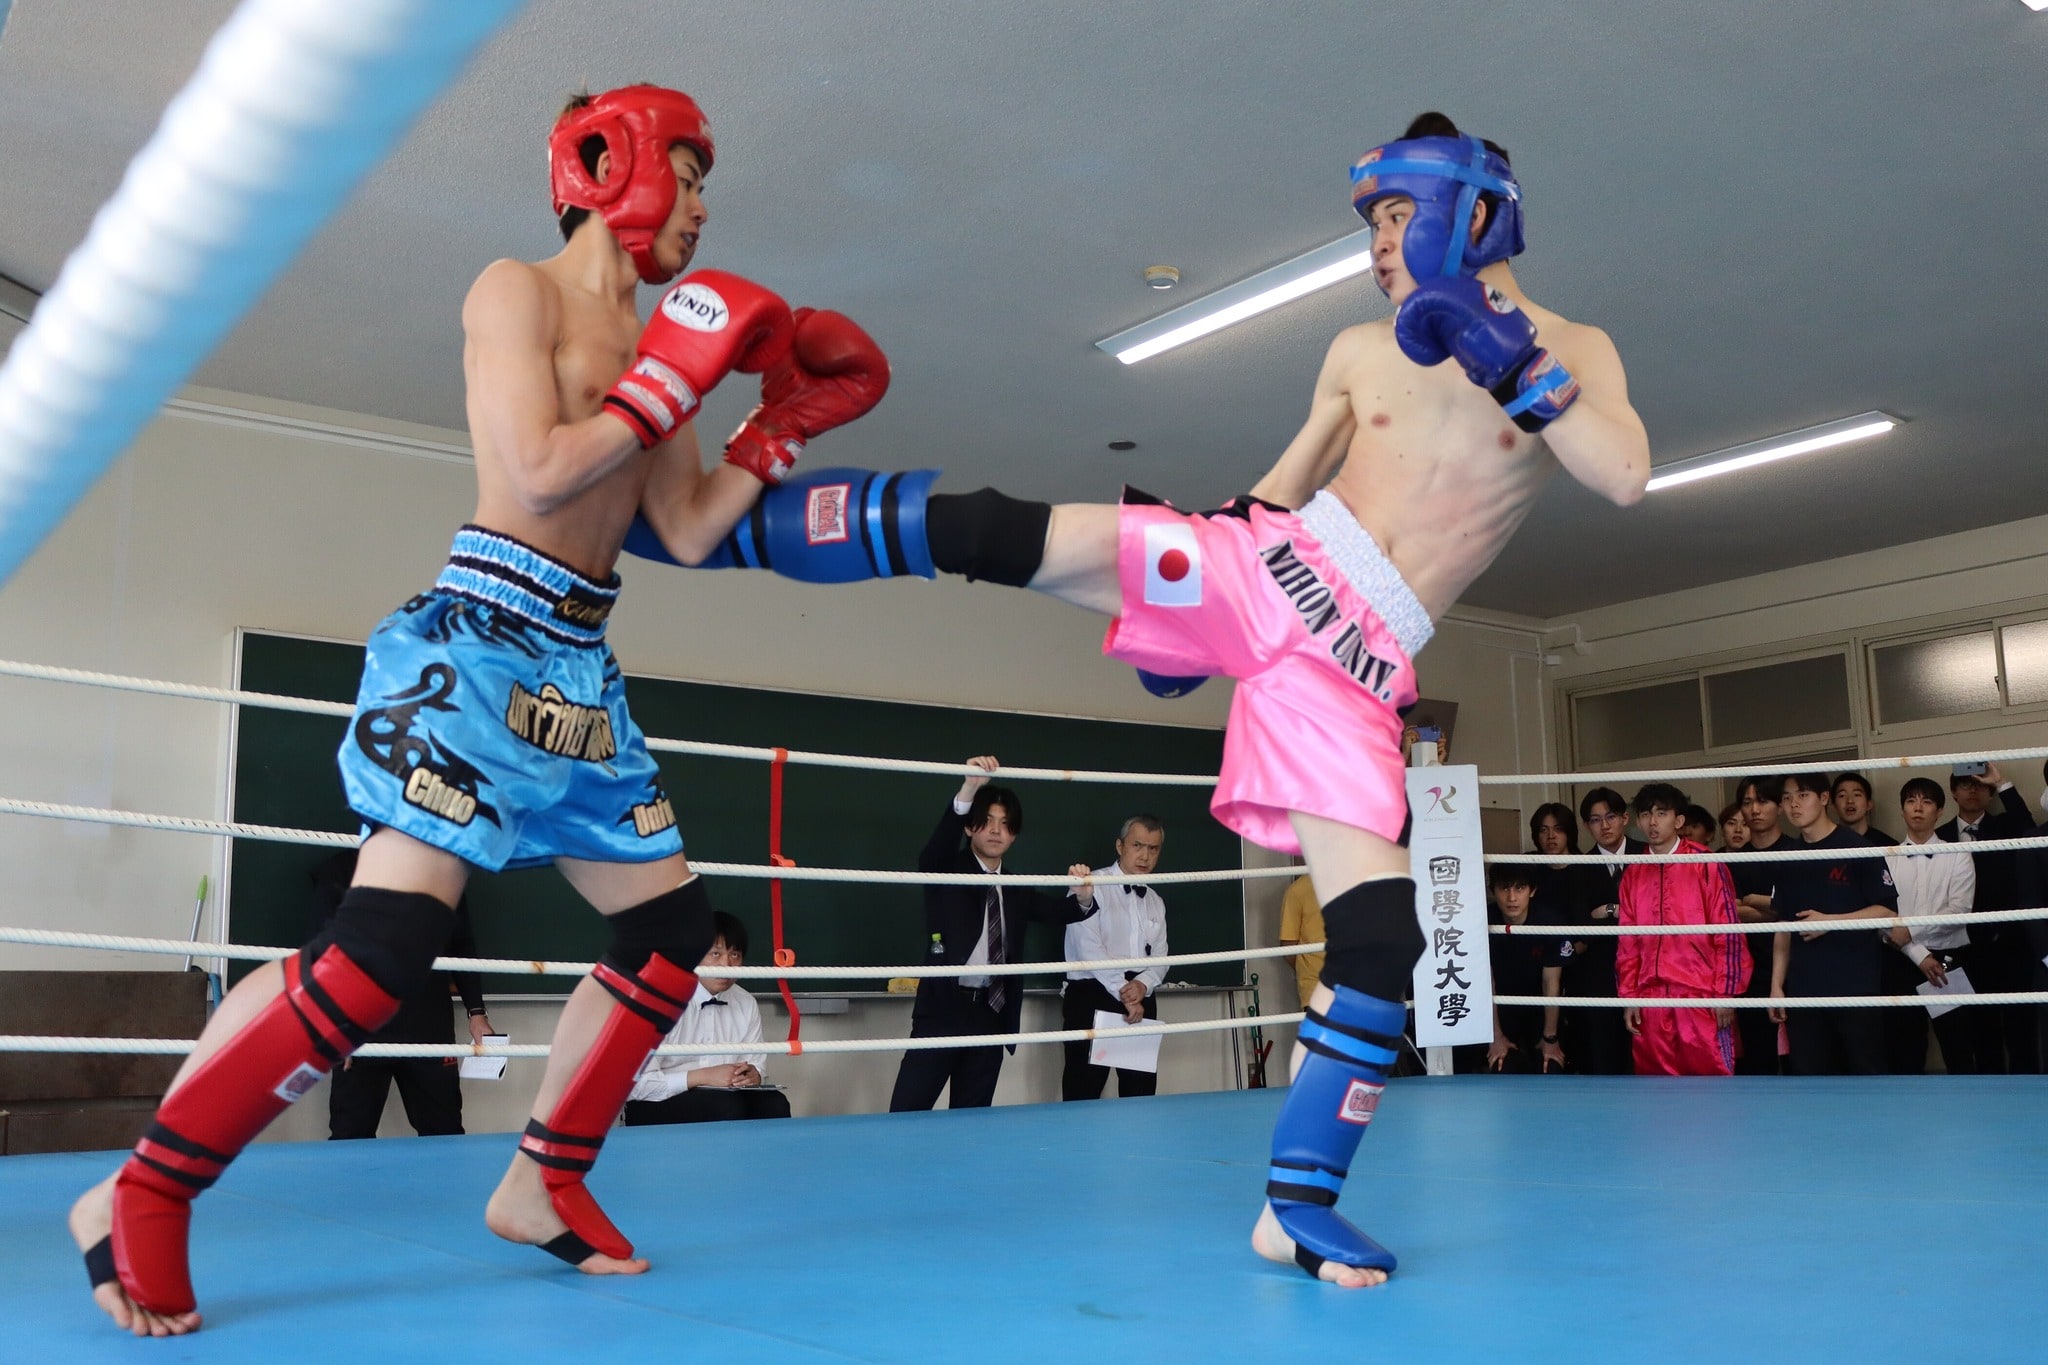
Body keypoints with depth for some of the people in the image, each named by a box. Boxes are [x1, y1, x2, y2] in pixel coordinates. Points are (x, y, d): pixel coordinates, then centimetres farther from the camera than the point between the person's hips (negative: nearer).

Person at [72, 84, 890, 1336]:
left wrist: (785, 426, 8)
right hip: (483, 642, -8)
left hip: (579, 667, 9)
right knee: (384, 946, -17)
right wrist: (678, 380, -13)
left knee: (673, 929, 7)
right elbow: (540, 472, -17)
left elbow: (690, 534, 12)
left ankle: (545, 1187, 19)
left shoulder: (657, 341, 17)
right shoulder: (516, 291, -3)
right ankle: (138, 1199, -1)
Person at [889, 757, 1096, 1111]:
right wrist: (969, 789, -37)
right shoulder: (946, 872, -1)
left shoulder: (1017, 889, 14)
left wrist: (1083, 897, -19)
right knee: (906, 1113, -8)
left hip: (991, 1014, 5)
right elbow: (935, 849, -21)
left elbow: (1059, 911, 6)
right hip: (944, 1009, -5)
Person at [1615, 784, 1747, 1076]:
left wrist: (1726, 994, -7)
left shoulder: (1707, 865, -1)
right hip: (1651, 1000, 4)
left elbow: (1727, 933, -3)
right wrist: (1629, 996, 8)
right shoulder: (1633, 875, 12)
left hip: (1701, 998, -4)